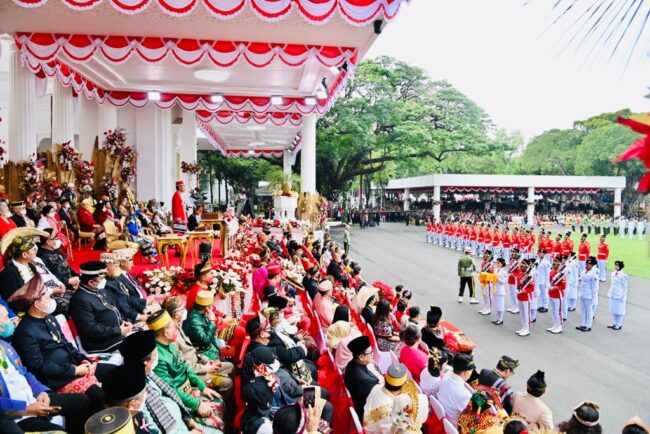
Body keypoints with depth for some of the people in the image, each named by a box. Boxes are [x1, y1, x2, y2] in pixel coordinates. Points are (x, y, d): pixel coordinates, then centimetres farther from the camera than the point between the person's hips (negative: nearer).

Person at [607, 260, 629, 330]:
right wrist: (609, 293, 16)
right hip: (613, 295, 7)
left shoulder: (623, 275, -15)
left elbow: (625, 287, -10)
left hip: (619, 296, -7)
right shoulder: (613, 273, 6)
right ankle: (615, 323, 26)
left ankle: (619, 325, 14)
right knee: (613, 310, 14)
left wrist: (624, 297, -10)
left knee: (619, 311, 3)